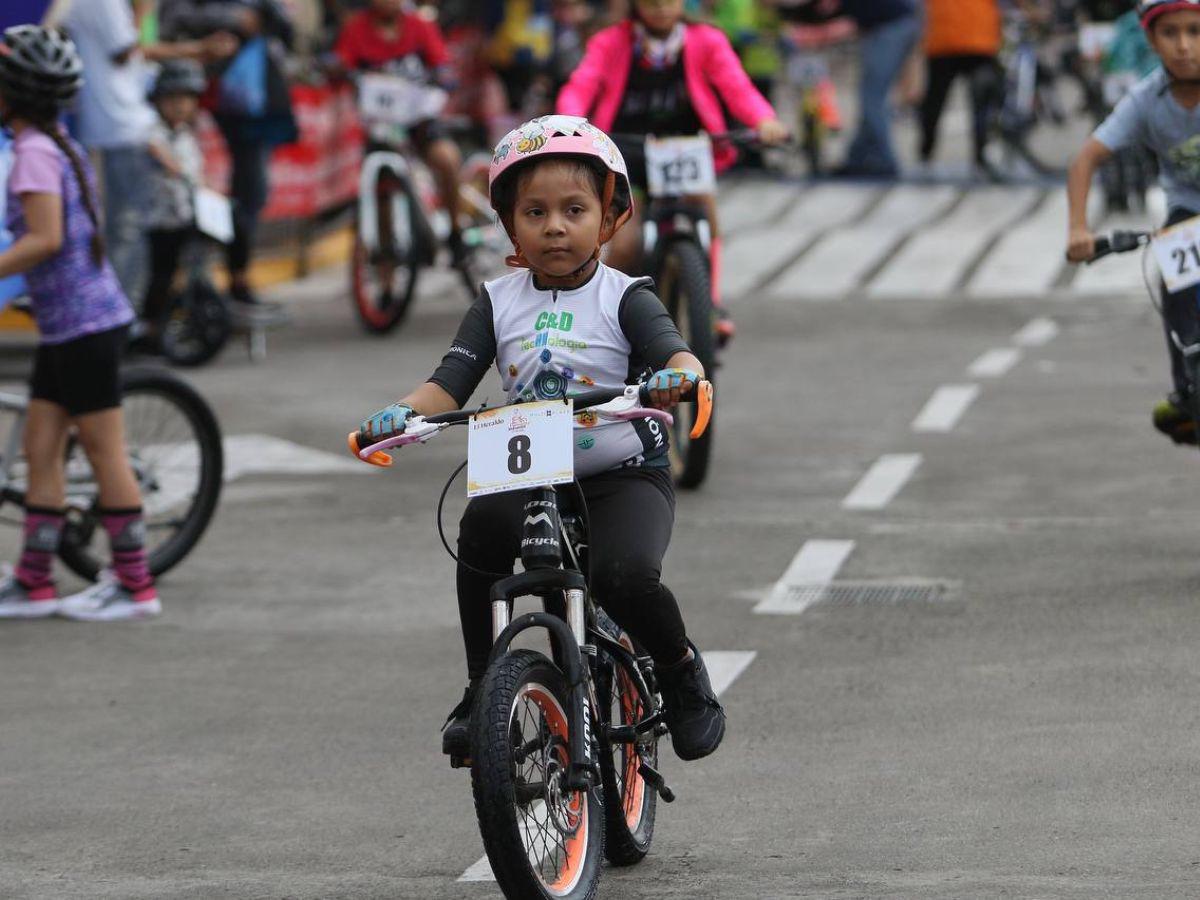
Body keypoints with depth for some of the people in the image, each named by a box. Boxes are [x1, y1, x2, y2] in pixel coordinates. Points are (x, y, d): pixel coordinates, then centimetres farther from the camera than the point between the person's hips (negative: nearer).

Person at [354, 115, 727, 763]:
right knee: (482, 527, -30)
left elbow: (673, 352, -19)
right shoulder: (498, 303, 6)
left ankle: (681, 669, 4)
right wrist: (402, 414, -24)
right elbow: (451, 383, -2)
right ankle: (481, 688, -12)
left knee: (623, 574, -30)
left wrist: (678, 375, -45)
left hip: (625, 476, -2)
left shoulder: (623, 299, -2)